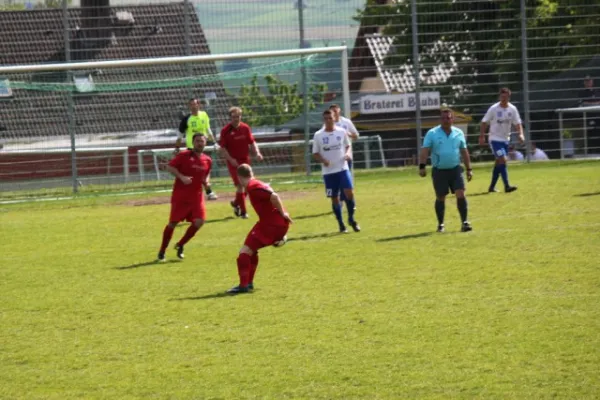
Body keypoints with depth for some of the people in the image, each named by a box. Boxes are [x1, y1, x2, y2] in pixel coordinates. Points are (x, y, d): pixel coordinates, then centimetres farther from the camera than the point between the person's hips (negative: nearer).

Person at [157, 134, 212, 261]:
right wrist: (181, 177, -23)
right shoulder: (184, 155, -8)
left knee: (199, 221, -11)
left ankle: (180, 245, 10)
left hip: (196, 196, 4)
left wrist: (206, 180, 1)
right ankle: (162, 251, 13)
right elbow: (169, 167, -10)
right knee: (173, 223, 0)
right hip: (180, 196, -4)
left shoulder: (207, 160, 7)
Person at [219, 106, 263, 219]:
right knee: (240, 185, -12)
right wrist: (231, 159, -19)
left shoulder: (245, 128, 3)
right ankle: (243, 211, -5)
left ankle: (236, 203, 34)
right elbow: (222, 148, -8)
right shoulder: (226, 130, -8)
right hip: (233, 162, -5)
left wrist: (257, 153, -8)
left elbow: (252, 142, 10)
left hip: (245, 160, 5)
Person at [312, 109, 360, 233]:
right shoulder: (318, 135, -1)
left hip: (343, 168, 0)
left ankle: (351, 219, 6)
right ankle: (341, 224, 16)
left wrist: (348, 154, -8)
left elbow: (347, 146, 14)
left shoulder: (342, 132, 3)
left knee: (349, 192, -14)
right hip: (328, 171, 0)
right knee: (334, 198, 3)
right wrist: (323, 160, -16)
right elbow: (315, 153, 3)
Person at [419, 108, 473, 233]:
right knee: (440, 198, 6)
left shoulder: (459, 133, 5)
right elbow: (425, 151, -9)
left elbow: (464, 152, 12)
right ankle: (440, 224, 20)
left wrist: (469, 169, 11)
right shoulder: (432, 133, -4)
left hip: (455, 169, 1)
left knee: (461, 194, -12)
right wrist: (422, 166, -21)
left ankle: (464, 222, -7)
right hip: (439, 171, -1)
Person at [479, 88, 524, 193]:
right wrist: (481, 137, -11)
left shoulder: (512, 109, 0)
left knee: (499, 163, 11)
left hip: (505, 139, 5)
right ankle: (507, 186, -22)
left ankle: (492, 187, 21)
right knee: (502, 160, -18)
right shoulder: (494, 109, -11)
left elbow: (517, 123, 3)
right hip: (495, 139, -5)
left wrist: (521, 134, -14)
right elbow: (484, 123, -5)